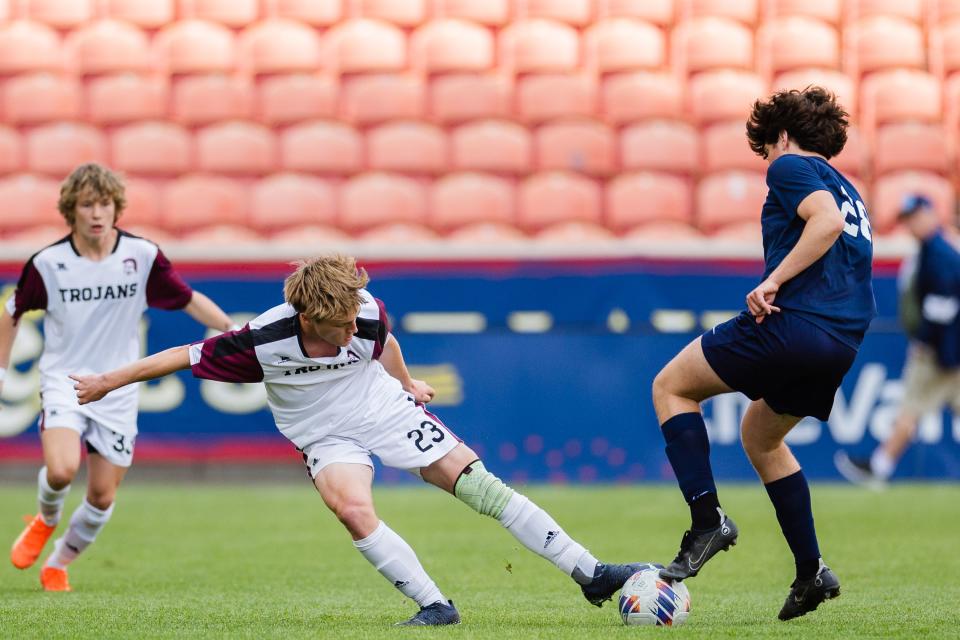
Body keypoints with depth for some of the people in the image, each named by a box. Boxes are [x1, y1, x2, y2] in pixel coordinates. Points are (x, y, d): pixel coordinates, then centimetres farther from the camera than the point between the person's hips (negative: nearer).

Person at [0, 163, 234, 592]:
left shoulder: (142, 256, -7)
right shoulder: (47, 263, -9)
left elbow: (189, 300, 3)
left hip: (117, 392, 2)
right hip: (63, 382, -2)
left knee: (102, 497, 2)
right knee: (61, 470, -26)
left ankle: (58, 565, 27)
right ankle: (45, 521, 9)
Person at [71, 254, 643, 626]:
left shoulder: (367, 315, -23)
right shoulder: (263, 341, -30)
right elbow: (185, 356, -17)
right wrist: (107, 383, -12)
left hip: (388, 410, 1)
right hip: (327, 439, -1)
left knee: (481, 485, -8)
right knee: (353, 509, -32)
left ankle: (590, 573, -4)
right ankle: (434, 605, -21)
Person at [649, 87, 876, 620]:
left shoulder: (791, 167, 0)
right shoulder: (847, 190, 26)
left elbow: (827, 221, -18)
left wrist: (773, 282, -20)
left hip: (792, 321, -9)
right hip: (844, 343, 9)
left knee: (671, 386, 7)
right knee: (760, 435, 28)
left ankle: (708, 518, -8)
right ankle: (811, 572, 21)